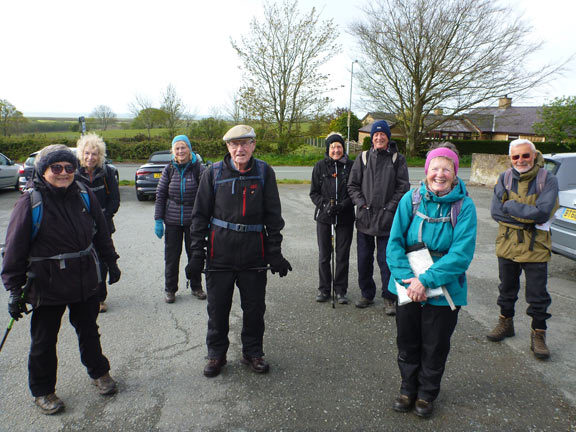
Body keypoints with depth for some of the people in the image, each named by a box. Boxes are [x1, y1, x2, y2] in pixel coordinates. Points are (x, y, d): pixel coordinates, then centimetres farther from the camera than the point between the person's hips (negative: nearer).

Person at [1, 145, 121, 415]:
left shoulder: (84, 196, -2)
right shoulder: (30, 202, -13)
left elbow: (101, 233, 11)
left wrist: (111, 262, 14)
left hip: (85, 281, 3)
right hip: (47, 286, -3)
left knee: (88, 330, 20)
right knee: (44, 341, 13)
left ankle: (99, 372, 41)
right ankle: (42, 391, 34)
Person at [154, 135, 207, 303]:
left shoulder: (199, 168, -4)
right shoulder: (169, 169, 2)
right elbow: (160, 195, 5)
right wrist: (158, 220, 0)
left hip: (193, 220, -1)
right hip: (172, 220, 1)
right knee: (171, 256, 8)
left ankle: (196, 287, 28)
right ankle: (170, 289, 24)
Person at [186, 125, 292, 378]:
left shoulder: (264, 172, 1)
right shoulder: (214, 173, -1)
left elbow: (273, 215, 3)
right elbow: (200, 215, 3)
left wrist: (275, 252, 0)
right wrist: (197, 254, -1)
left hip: (254, 252, 1)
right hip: (220, 252, 0)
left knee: (254, 307, 10)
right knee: (217, 307, 10)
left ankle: (252, 353, 31)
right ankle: (216, 354, 30)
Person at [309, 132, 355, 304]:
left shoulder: (351, 166, 0)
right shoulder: (320, 166, 3)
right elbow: (313, 192, 4)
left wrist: (344, 205, -15)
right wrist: (325, 204, -14)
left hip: (345, 217, -1)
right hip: (324, 217, 1)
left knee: (343, 255, 5)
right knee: (324, 255, 8)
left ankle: (340, 290, 19)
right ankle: (324, 289, 22)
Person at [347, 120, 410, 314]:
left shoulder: (398, 159, 3)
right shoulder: (363, 158, 6)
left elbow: (403, 187, -1)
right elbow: (352, 185, 6)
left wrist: (389, 208, -10)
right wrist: (362, 204, -7)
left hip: (387, 220, -2)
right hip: (364, 218, 2)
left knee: (386, 260, 1)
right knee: (364, 259, 10)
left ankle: (389, 299, 16)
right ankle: (367, 294, 27)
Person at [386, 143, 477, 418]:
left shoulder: (464, 206, -13)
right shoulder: (411, 199, -8)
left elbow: (462, 254, -18)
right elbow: (394, 243, -9)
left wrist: (426, 280, -23)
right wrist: (408, 279, -20)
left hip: (444, 291, -1)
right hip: (408, 288, 2)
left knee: (435, 348, 16)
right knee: (407, 343, 17)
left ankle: (427, 394, 41)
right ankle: (408, 389, 41)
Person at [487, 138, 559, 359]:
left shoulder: (548, 180, -10)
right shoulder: (504, 179, 0)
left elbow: (543, 212, -24)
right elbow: (495, 211, -11)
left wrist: (511, 206, -18)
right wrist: (529, 218, -17)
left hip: (536, 247, -3)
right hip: (507, 244, 3)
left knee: (538, 295, 6)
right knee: (507, 289, 19)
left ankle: (538, 334, 23)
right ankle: (506, 323, 38)